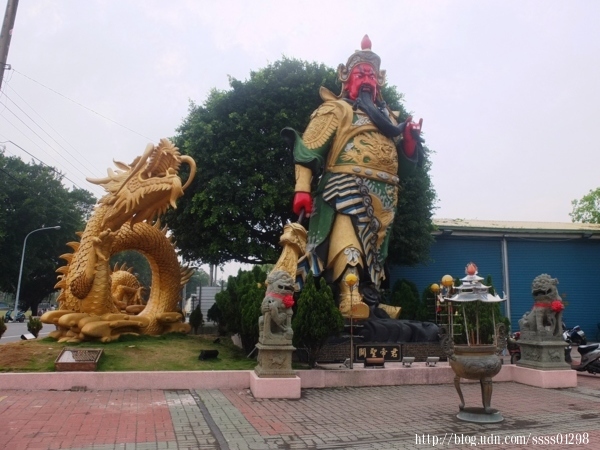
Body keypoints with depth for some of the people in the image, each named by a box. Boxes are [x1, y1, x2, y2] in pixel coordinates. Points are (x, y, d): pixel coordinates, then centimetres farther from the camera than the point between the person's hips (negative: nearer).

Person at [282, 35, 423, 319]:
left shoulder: (387, 116, 28)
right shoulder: (336, 109, 8)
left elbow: (406, 159, 25)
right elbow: (309, 150, -4)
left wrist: (410, 139, 3)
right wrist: (303, 188, -17)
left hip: (383, 193, 7)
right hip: (348, 186, -7)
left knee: (373, 248, 8)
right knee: (347, 239, -24)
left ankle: (370, 300, 14)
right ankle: (350, 297, -32)